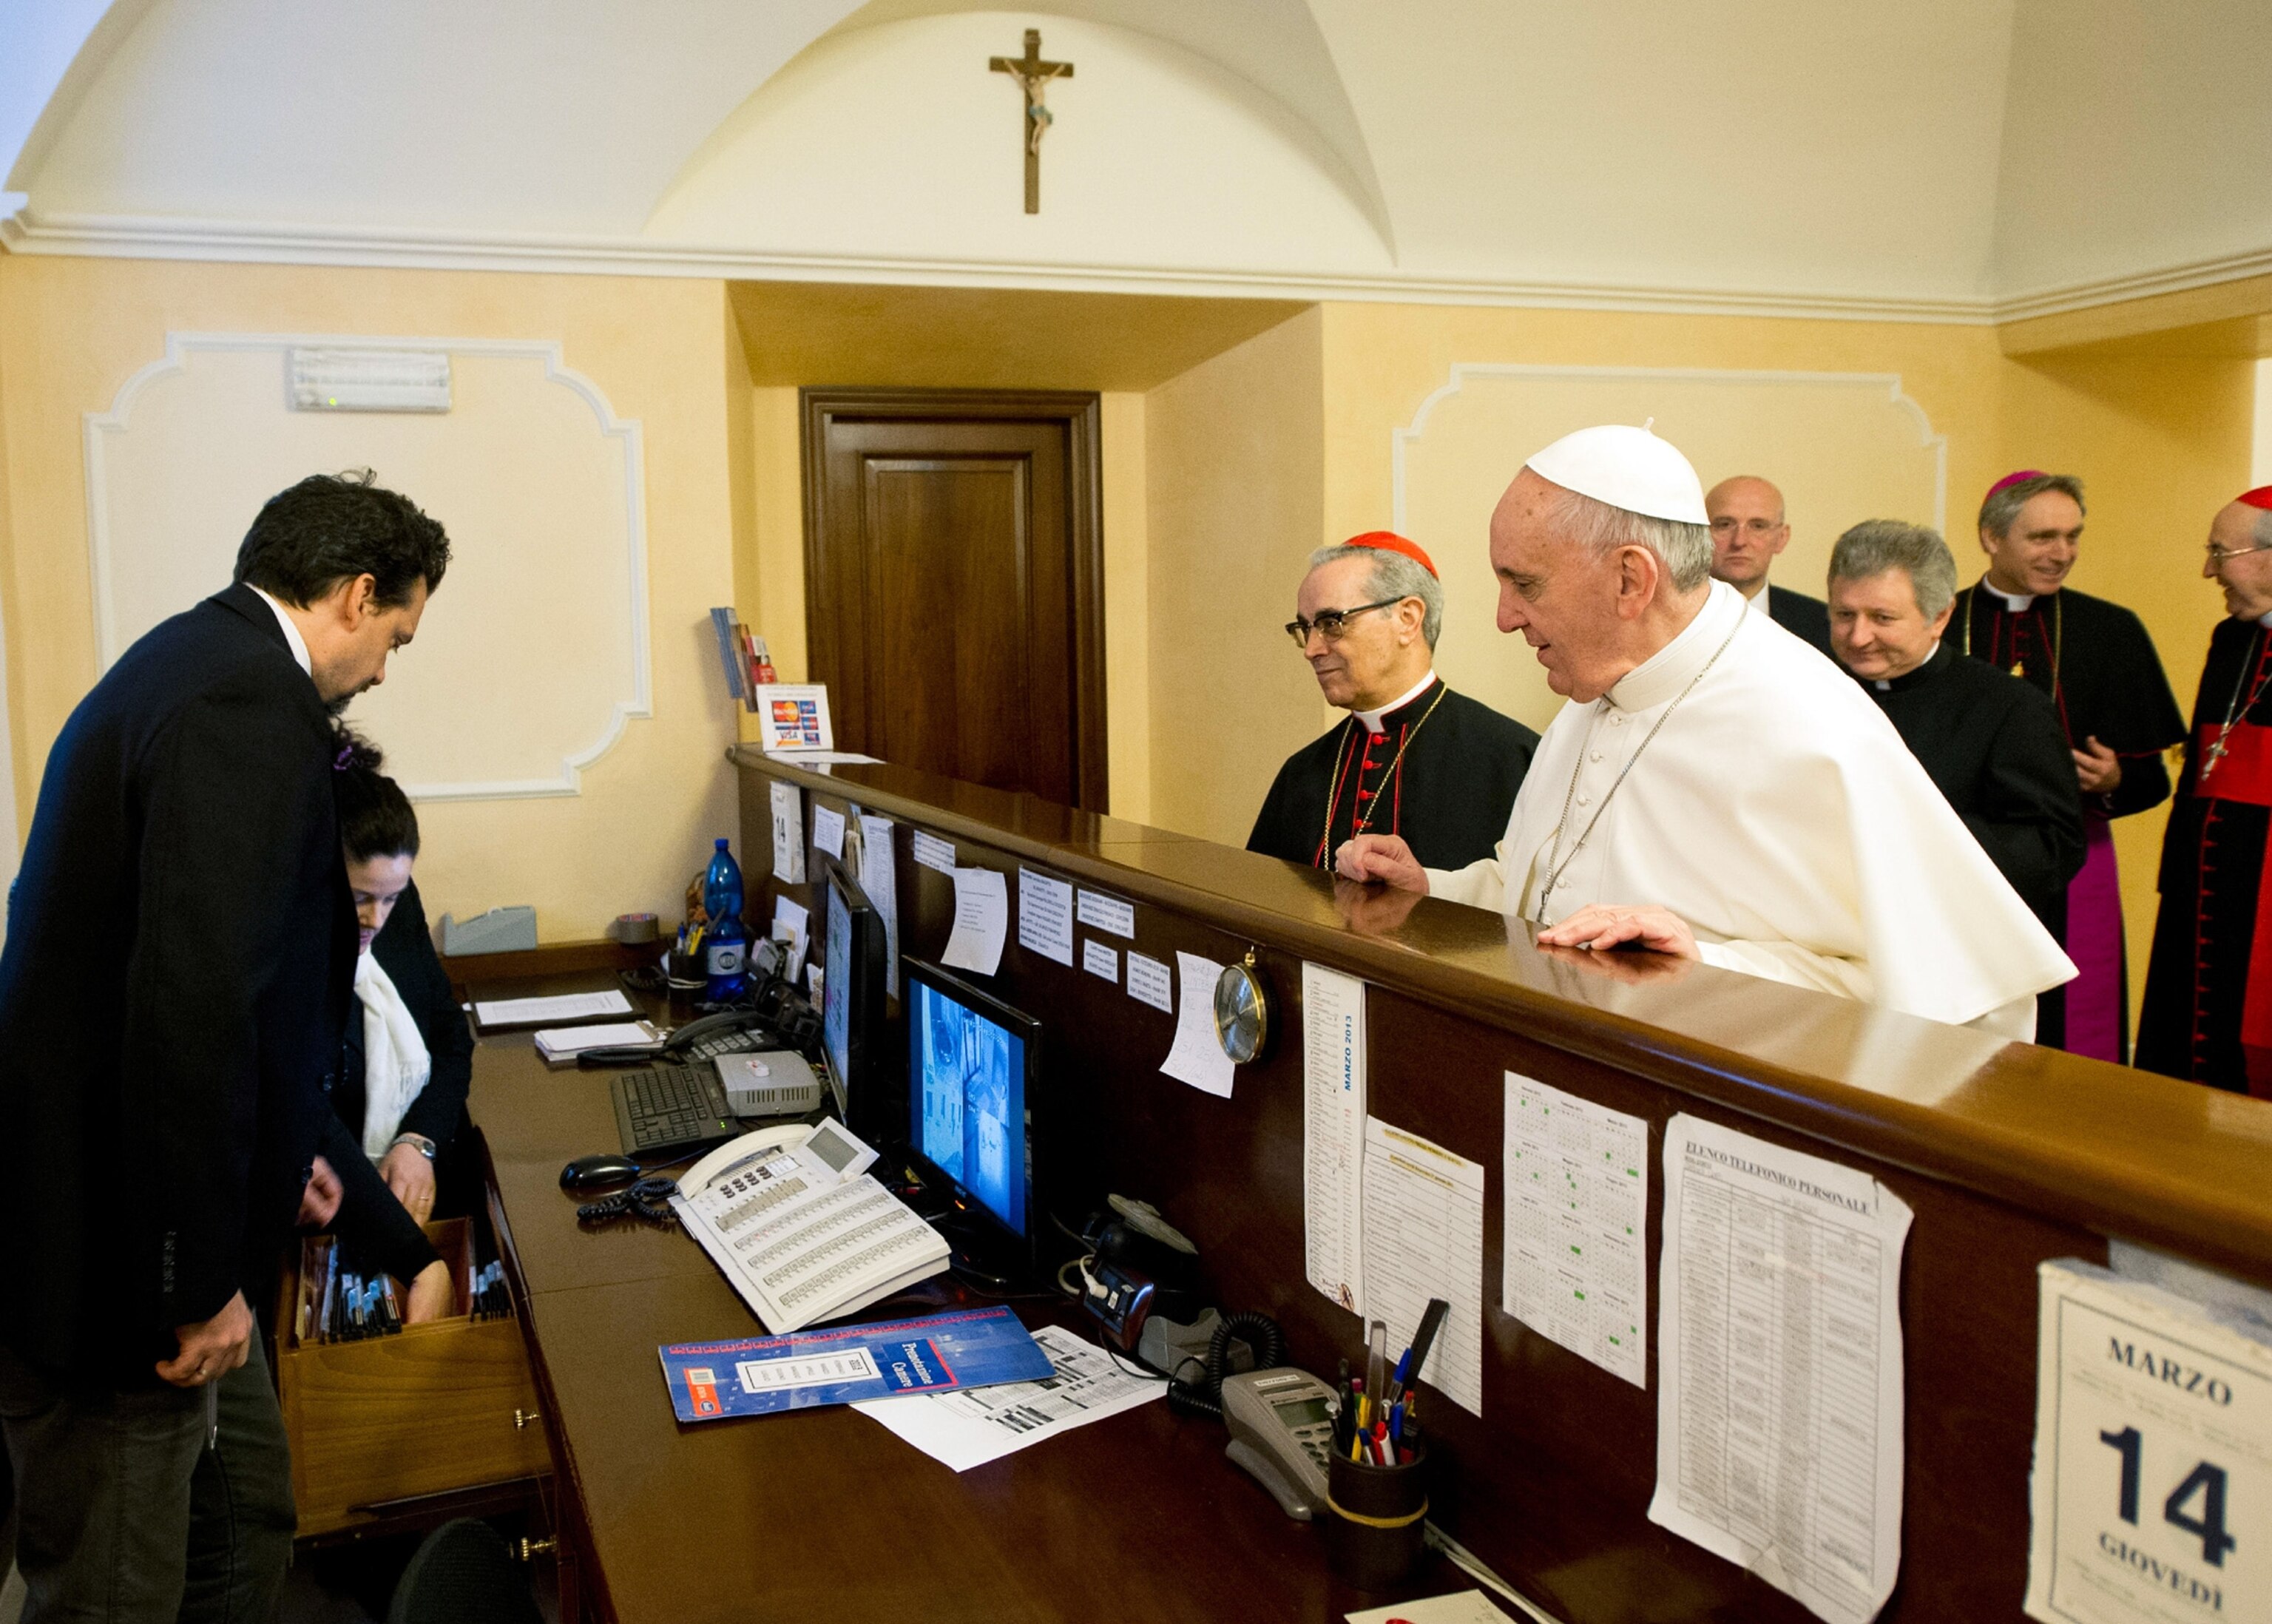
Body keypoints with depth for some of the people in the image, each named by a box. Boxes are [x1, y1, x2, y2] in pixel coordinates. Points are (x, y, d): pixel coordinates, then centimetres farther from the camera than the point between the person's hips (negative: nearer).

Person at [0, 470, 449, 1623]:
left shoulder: (186, 663, 12)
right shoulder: (253, 708, -21)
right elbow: (195, 1001, -30)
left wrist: (264, 1162, 26)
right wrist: (203, 1280, -22)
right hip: (110, 1257, -10)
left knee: (245, 1527, 21)